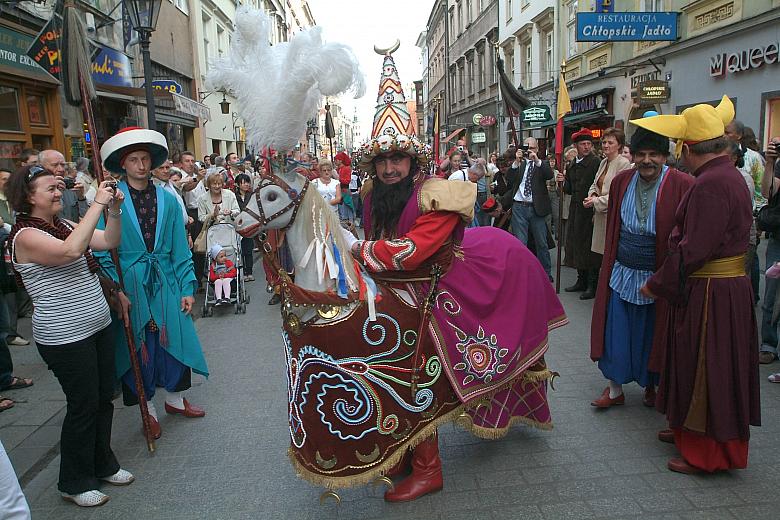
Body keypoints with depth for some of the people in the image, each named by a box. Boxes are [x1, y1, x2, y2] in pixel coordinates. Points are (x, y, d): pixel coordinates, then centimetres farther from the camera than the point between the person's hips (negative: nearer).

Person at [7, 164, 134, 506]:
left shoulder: (63, 225, 10)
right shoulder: (26, 235, -15)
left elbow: (108, 242, 6)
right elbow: (71, 250, -33)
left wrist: (114, 209, -9)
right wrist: (97, 204, -29)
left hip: (97, 326, 8)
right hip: (65, 337, -8)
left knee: (104, 399, 16)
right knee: (83, 406, 2)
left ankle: (103, 465, 35)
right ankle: (74, 483, 22)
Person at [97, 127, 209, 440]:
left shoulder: (168, 200, 3)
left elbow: (180, 249, 4)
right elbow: (103, 251, -6)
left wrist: (187, 288, 0)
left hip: (165, 282, 3)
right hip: (131, 285, -3)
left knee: (174, 338, 9)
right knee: (139, 346, 7)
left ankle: (174, 398, 31)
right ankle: (148, 409, 25)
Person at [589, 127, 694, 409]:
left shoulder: (681, 185, -13)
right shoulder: (621, 181, 1)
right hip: (622, 273, 3)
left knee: (653, 334, 13)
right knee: (616, 332, 7)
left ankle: (651, 386, 35)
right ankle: (614, 388, 23)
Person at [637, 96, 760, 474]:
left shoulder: (711, 184, -23)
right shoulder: (729, 175, 10)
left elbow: (693, 250, -26)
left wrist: (657, 285, -13)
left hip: (710, 295, -10)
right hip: (727, 287, 10)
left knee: (705, 370, 3)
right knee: (700, 367, 21)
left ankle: (706, 454, 17)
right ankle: (690, 431, 37)